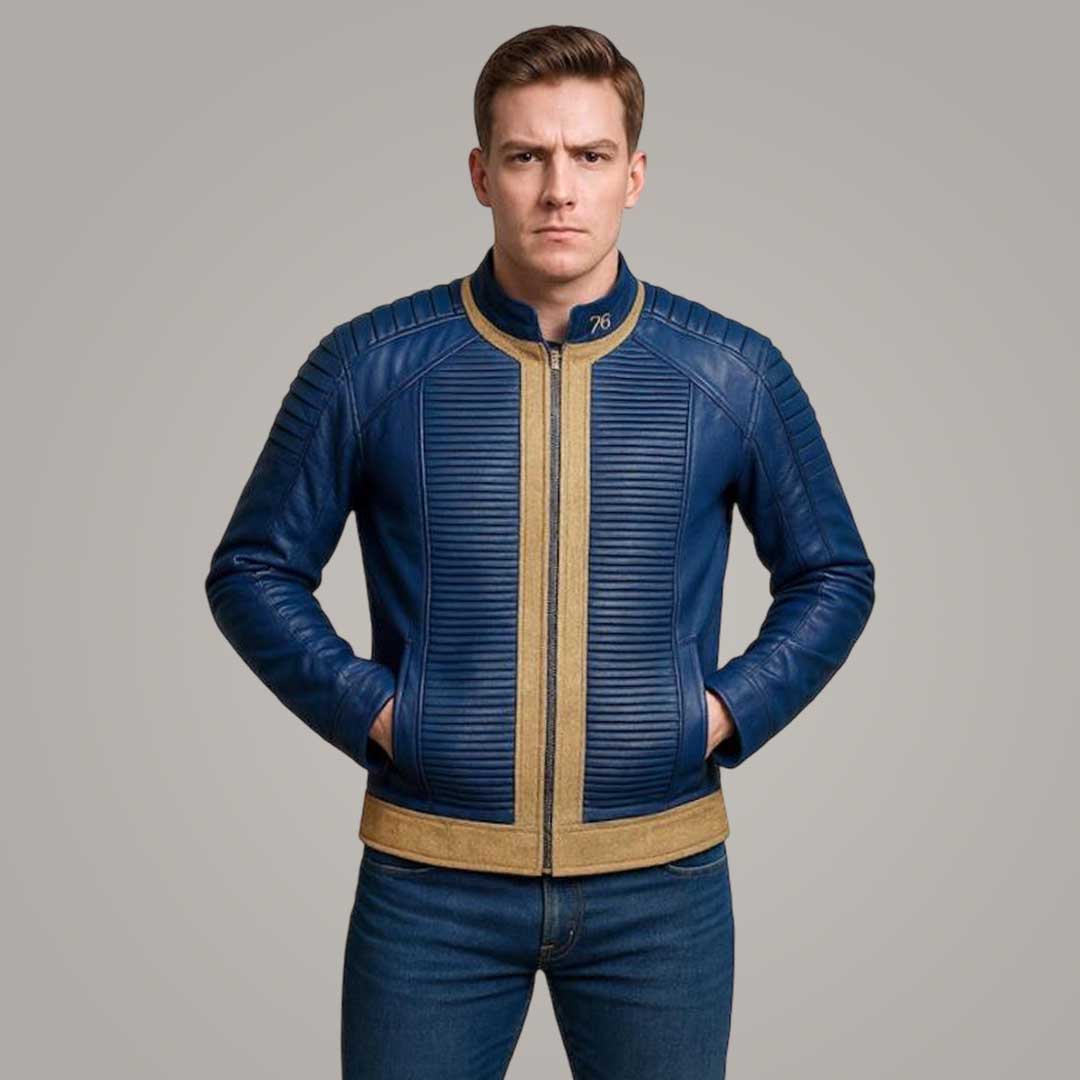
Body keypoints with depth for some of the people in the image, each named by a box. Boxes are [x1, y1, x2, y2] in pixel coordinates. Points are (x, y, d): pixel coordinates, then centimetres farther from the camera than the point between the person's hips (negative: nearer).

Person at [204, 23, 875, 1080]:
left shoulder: (734, 373, -1)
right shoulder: (368, 366, -3)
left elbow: (832, 573, 11)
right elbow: (254, 568, 6)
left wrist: (729, 712, -3)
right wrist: (368, 708, -6)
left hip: (661, 878, 1)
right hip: (429, 878, 0)